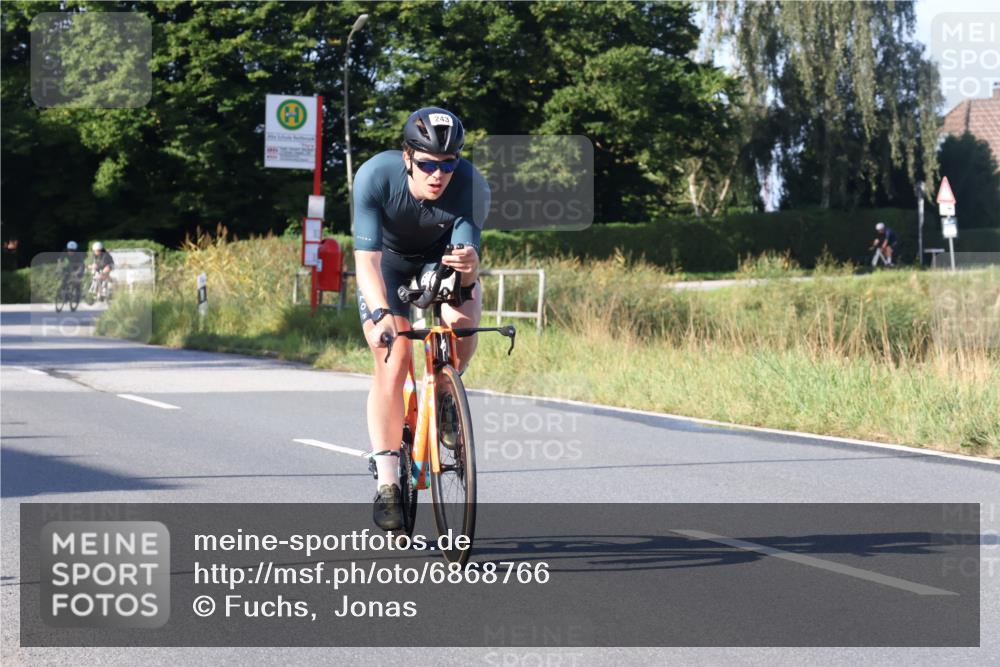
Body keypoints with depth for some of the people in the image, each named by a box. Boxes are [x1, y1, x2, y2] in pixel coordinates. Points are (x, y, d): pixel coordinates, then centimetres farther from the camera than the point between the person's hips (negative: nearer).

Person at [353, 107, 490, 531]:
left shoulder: (472, 186, -32)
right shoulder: (375, 177, -34)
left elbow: (466, 260, -33)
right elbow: (366, 258, -36)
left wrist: (468, 268, -57)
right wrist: (380, 314, -51)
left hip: (440, 257, 1)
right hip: (388, 260, -1)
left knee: (463, 319, -29)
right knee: (392, 365, -16)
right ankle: (387, 483, -9)